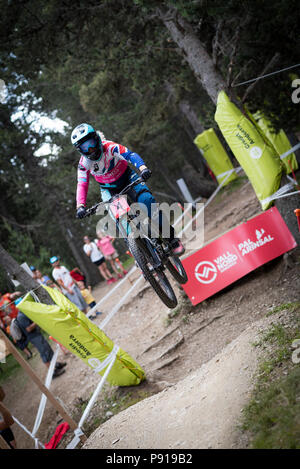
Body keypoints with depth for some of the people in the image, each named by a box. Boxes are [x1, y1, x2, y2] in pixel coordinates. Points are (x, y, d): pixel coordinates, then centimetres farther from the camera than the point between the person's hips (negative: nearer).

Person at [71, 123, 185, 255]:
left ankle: (172, 238, -17)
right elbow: (82, 185, -18)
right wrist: (80, 206, -35)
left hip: (127, 177, -2)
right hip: (109, 189, 3)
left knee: (146, 200, -26)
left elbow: (130, 154, -37)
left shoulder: (109, 146, -25)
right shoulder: (84, 163, -16)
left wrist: (142, 168, -56)